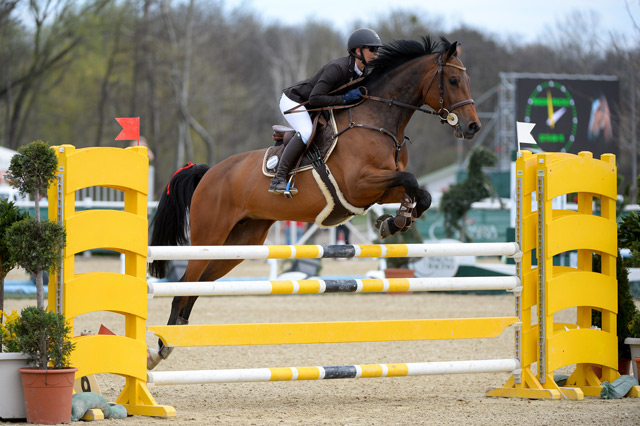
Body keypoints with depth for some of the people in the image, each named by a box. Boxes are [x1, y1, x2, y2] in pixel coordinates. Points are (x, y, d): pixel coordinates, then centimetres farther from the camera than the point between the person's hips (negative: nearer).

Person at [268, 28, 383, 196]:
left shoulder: (361, 72, -3)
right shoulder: (338, 68, -30)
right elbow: (314, 98, -34)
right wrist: (344, 99, -33)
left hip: (308, 107, 9)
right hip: (293, 101, -9)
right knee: (306, 133, -31)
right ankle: (278, 180, -31)